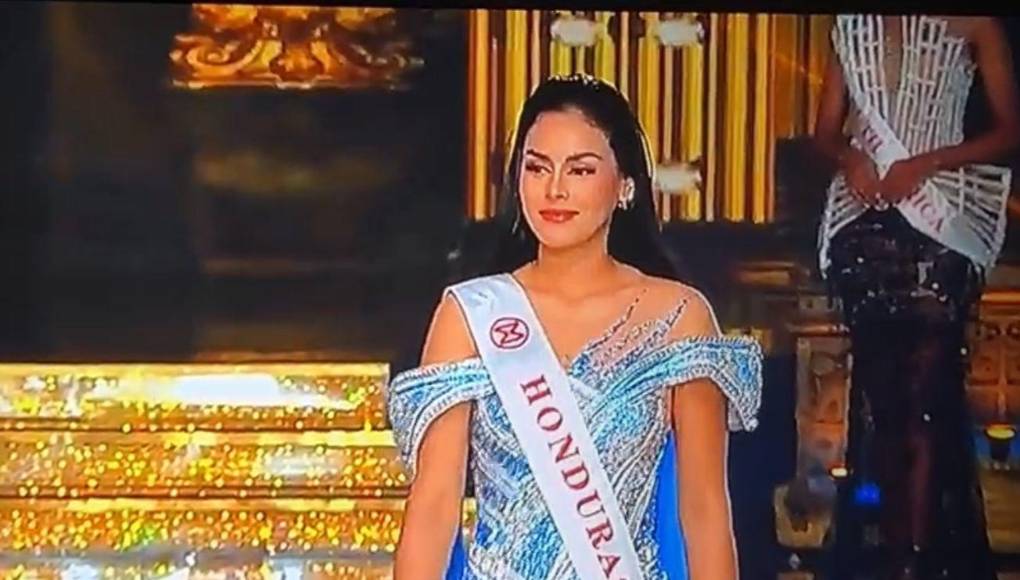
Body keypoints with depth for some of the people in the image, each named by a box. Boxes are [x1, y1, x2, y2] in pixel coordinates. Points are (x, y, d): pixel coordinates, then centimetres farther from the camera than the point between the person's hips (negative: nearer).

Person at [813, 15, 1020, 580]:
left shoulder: (971, 23, 3)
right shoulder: (851, 26, 14)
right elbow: (826, 130, 17)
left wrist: (925, 164, -13)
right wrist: (850, 157, -6)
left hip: (939, 219, -4)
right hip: (863, 220, 4)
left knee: (925, 393, -7)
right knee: (876, 387, 3)